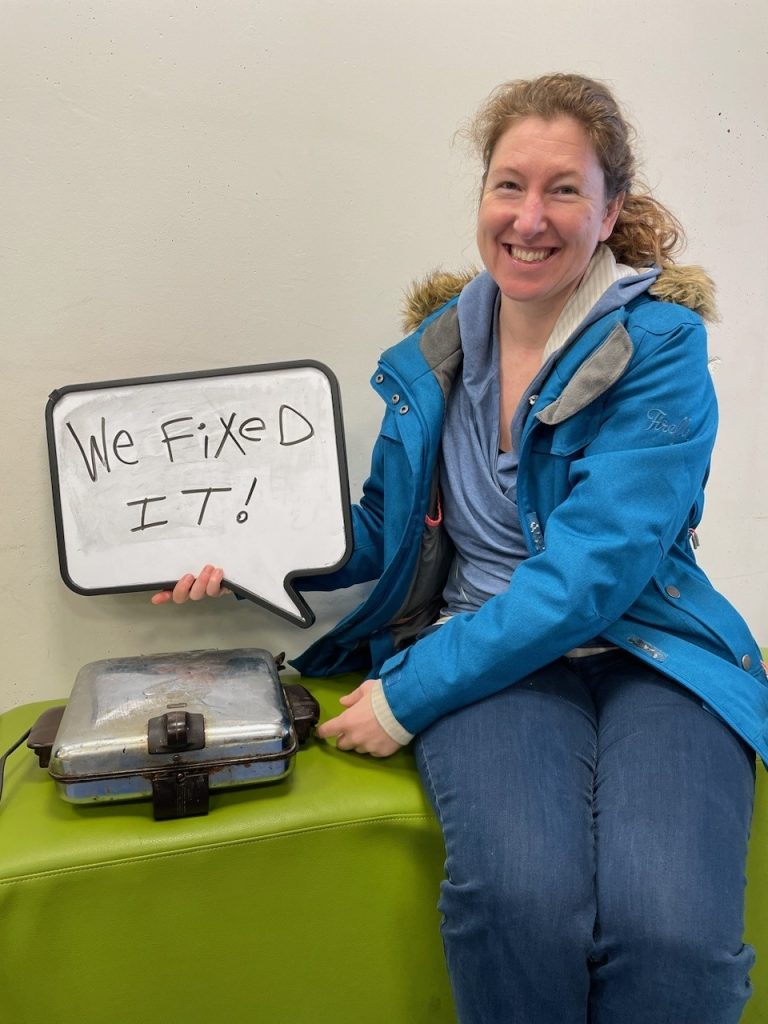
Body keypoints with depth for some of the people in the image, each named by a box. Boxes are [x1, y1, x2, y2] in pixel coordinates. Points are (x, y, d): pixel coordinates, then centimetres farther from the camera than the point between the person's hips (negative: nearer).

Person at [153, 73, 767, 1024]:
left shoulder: (661, 343, -5)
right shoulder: (436, 347, 9)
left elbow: (591, 568, -16)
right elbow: (383, 527, 21)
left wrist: (411, 696, -17)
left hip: (650, 650, -1)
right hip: (490, 655, 2)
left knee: (670, 928, -30)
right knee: (519, 895, -30)